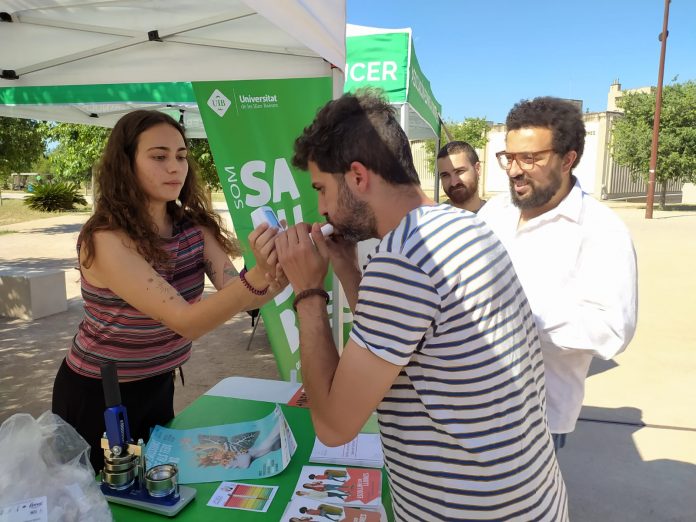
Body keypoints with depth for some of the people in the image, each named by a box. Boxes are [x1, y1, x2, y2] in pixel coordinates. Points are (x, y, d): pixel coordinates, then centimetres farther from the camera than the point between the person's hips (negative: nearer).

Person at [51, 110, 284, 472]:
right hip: (96, 398, -5)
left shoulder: (194, 227, -9)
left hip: (157, 388, 5)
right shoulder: (106, 239, -27)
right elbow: (185, 322, -35)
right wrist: (258, 276, -49)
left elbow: (238, 297, -18)